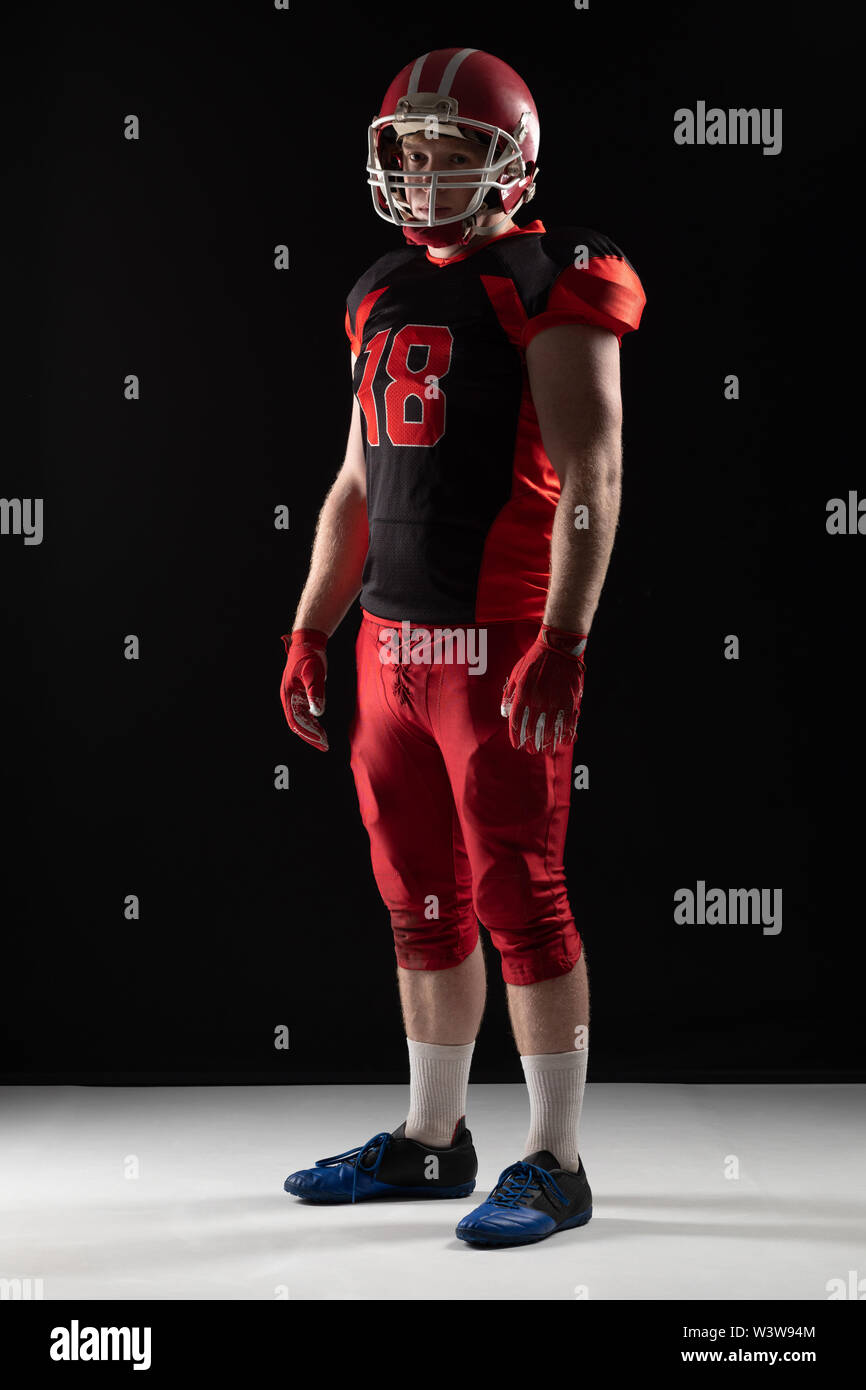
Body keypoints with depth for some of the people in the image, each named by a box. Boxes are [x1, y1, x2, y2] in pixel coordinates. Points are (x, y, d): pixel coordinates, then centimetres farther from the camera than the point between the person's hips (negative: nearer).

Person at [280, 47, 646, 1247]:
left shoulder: (552, 288, -6)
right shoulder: (386, 297, 17)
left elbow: (590, 477, -14)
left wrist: (562, 643, -21)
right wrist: (311, 631, 17)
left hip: (501, 644, -8)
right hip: (393, 643, 8)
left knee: (521, 901, -3)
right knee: (422, 902, 14)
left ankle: (556, 1165, 8)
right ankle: (432, 1138, 27)